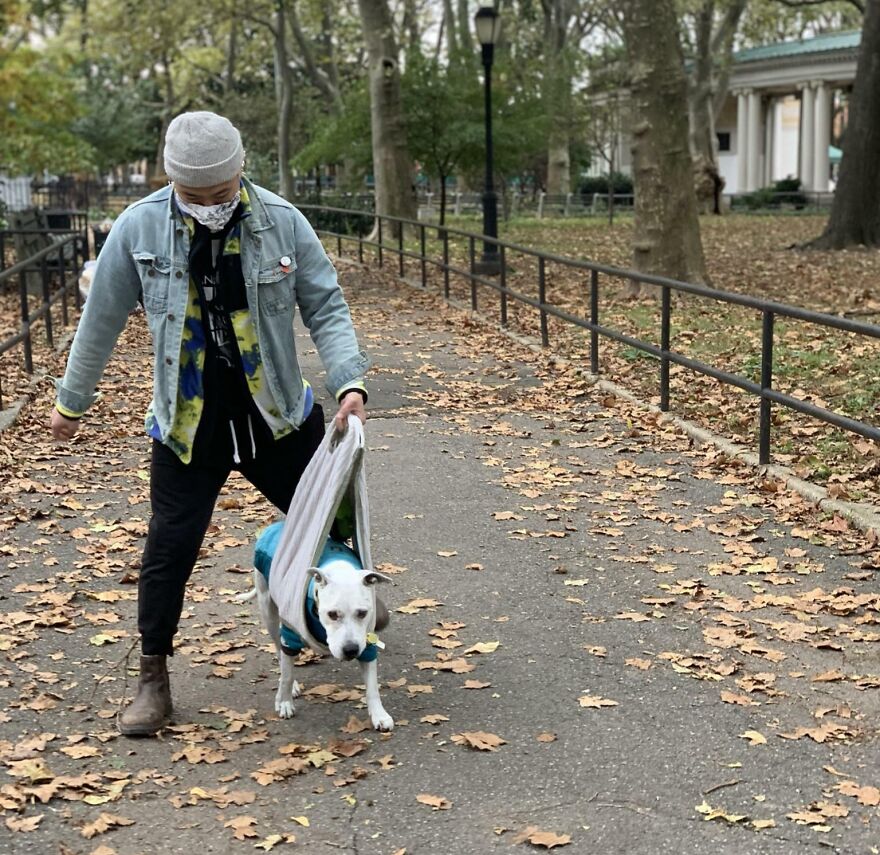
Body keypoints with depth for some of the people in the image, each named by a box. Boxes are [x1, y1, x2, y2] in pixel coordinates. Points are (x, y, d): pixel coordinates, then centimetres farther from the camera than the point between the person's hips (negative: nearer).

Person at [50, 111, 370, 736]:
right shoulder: (139, 228, -10)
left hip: (279, 416, 1)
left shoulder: (283, 223, -11)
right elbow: (101, 321, 1)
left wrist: (350, 382, -21)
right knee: (170, 548, 1)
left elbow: (326, 309, -6)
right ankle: (153, 680, 17)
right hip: (187, 426, -1)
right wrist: (71, 401, 10)